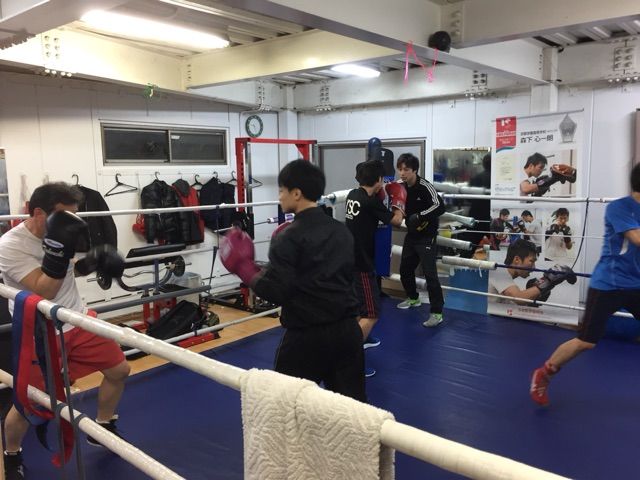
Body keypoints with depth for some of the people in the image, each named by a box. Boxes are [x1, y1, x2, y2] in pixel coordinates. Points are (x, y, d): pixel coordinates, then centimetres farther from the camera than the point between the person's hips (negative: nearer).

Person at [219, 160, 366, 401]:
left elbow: (276, 292, -19)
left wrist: (244, 267, -4)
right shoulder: (342, 230, 7)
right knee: (353, 401, 15)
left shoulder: (289, 238, -13)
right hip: (347, 329, 6)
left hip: (306, 336, -6)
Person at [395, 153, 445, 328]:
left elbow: (440, 207, -32)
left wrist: (419, 216, -34)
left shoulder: (425, 186, -20)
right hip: (411, 235, 7)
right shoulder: (401, 186, -1)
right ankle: (413, 298, 40)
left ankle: (437, 313, -3)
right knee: (405, 269, 17)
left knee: (430, 274, -10)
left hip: (427, 237, -7)